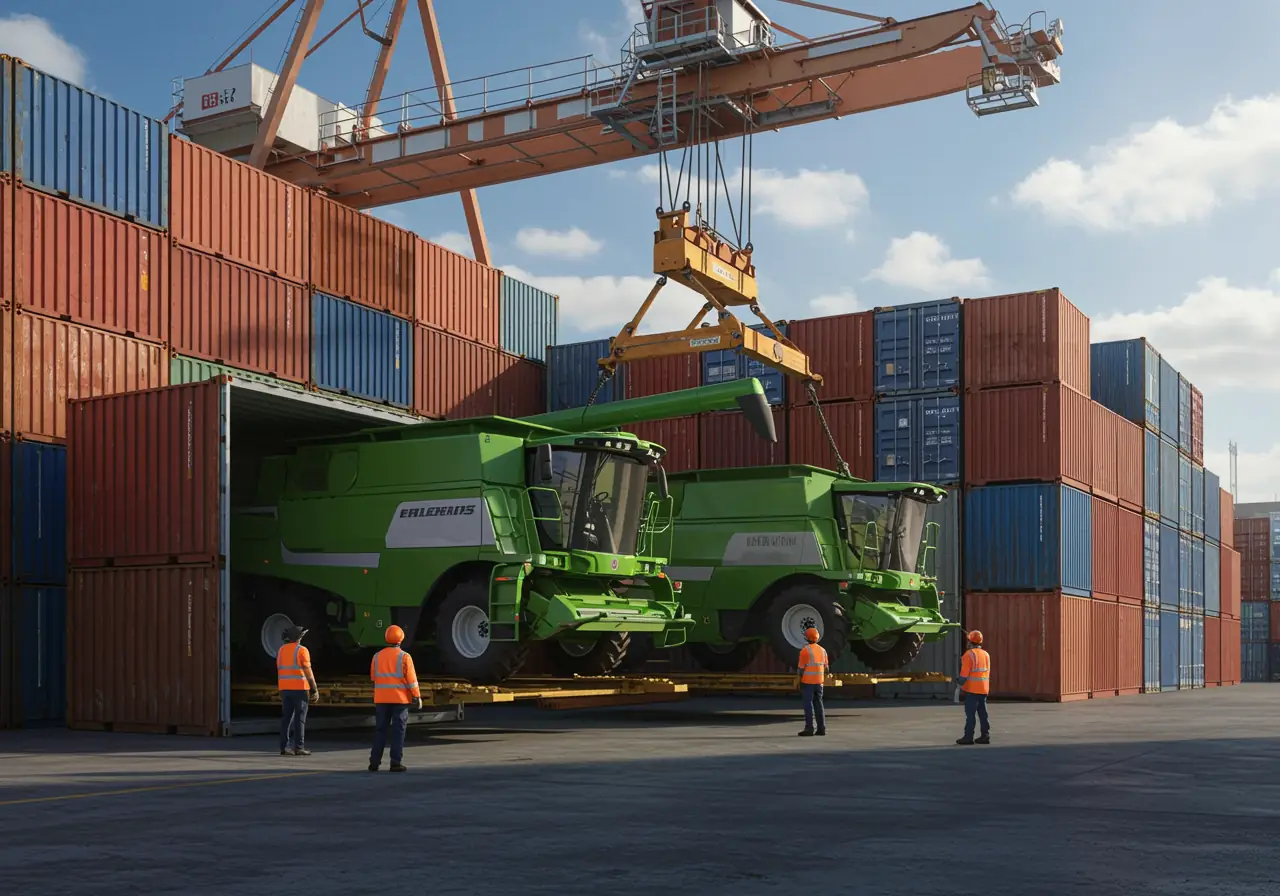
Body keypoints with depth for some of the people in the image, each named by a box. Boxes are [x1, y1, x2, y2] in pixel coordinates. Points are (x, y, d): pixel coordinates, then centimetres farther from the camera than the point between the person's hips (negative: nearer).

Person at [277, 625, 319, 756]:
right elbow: (308, 672, -11)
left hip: (285, 688, 6)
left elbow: (280, 671, 12)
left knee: (286, 718, 7)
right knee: (300, 718, -3)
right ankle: (299, 747, -4)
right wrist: (315, 690, -6)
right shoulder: (301, 650, -9)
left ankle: (284, 747, 4)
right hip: (300, 688, -6)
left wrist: (282, 691, 16)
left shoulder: (281, 650, 10)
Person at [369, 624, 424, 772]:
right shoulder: (404, 657, -8)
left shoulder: (377, 656, 4)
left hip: (381, 699, 4)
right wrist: (417, 697, -4)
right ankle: (396, 763, -2)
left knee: (380, 730, 10)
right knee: (398, 731, 0)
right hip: (400, 699, -3)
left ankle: (374, 762, 9)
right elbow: (411, 679, -10)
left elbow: (373, 678, 11)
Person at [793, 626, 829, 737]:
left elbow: (801, 668, -13)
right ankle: (821, 729, 6)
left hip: (807, 682, -6)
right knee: (818, 704, 9)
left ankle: (809, 729, -5)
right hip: (818, 682, 6)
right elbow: (825, 668, 10)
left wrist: (797, 682, -6)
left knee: (808, 705, -3)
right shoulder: (822, 650, 8)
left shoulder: (805, 650, -12)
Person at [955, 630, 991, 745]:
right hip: (984, 689, 7)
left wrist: (960, 681, -2)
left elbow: (965, 673, -15)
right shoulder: (986, 654, 12)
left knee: (970, 714, -5)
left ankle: (968, 737, -5)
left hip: (972, 689, -7)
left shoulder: (969, 654, -11)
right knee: (983, 713, 10)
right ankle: (985, 735, 10)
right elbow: (987, 671, 15)